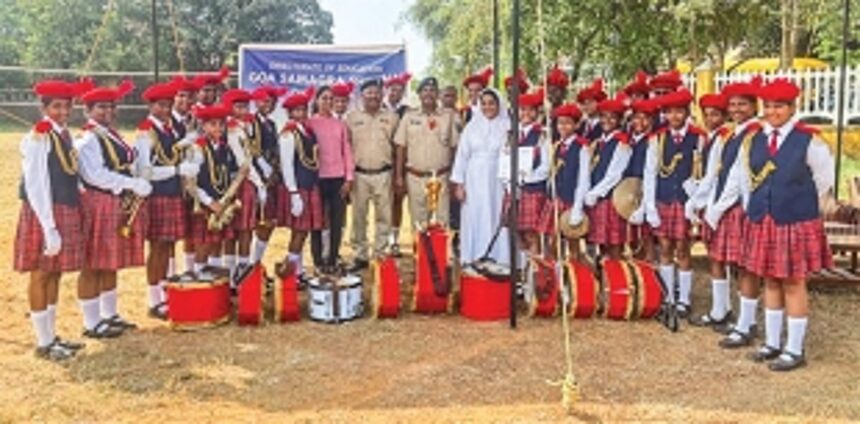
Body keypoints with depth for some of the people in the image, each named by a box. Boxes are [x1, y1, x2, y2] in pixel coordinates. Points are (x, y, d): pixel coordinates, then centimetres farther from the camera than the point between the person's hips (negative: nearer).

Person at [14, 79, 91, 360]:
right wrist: (49, 227, -20)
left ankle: (52, 336, 25)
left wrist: (73, 218, 9)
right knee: (41, 274, 1)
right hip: (45, 214, -8)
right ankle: (43, 343, 11)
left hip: (67, 213, 8)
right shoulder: (37, 139, -13)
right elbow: (35, 187, -17)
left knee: (55, 274, 14)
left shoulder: (65, 136, 11)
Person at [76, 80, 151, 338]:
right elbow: (95, 175, -24)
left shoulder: (112, 136, 16)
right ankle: (92, 323, 6)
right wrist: (134, 184, -24)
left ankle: (109, 315, 28)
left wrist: (137, 186, 3)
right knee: (93, 266, -1)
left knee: (111, 263, 16)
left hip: (118, 206, 9)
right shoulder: (87, 140, -13)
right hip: (97, 207, -9)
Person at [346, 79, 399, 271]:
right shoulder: (352, 117, 5)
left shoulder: (391, 117, 6)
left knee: (384, 217, 4)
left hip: (383, 174, 0)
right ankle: (360, 256, 15)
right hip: (359, 174, 0)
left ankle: (381, 255, 14)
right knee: (359, 217, 5)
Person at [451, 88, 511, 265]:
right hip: (475, 181, 1)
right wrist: (458, 183, 1)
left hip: (498, 182, -1)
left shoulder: (507, 126, 2)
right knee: (474, 220, 2)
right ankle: (473, 260, 8)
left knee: (497, 219, -1)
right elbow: (462, 155, 6)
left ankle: (498, 259, 4)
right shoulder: (472, 126, 6)